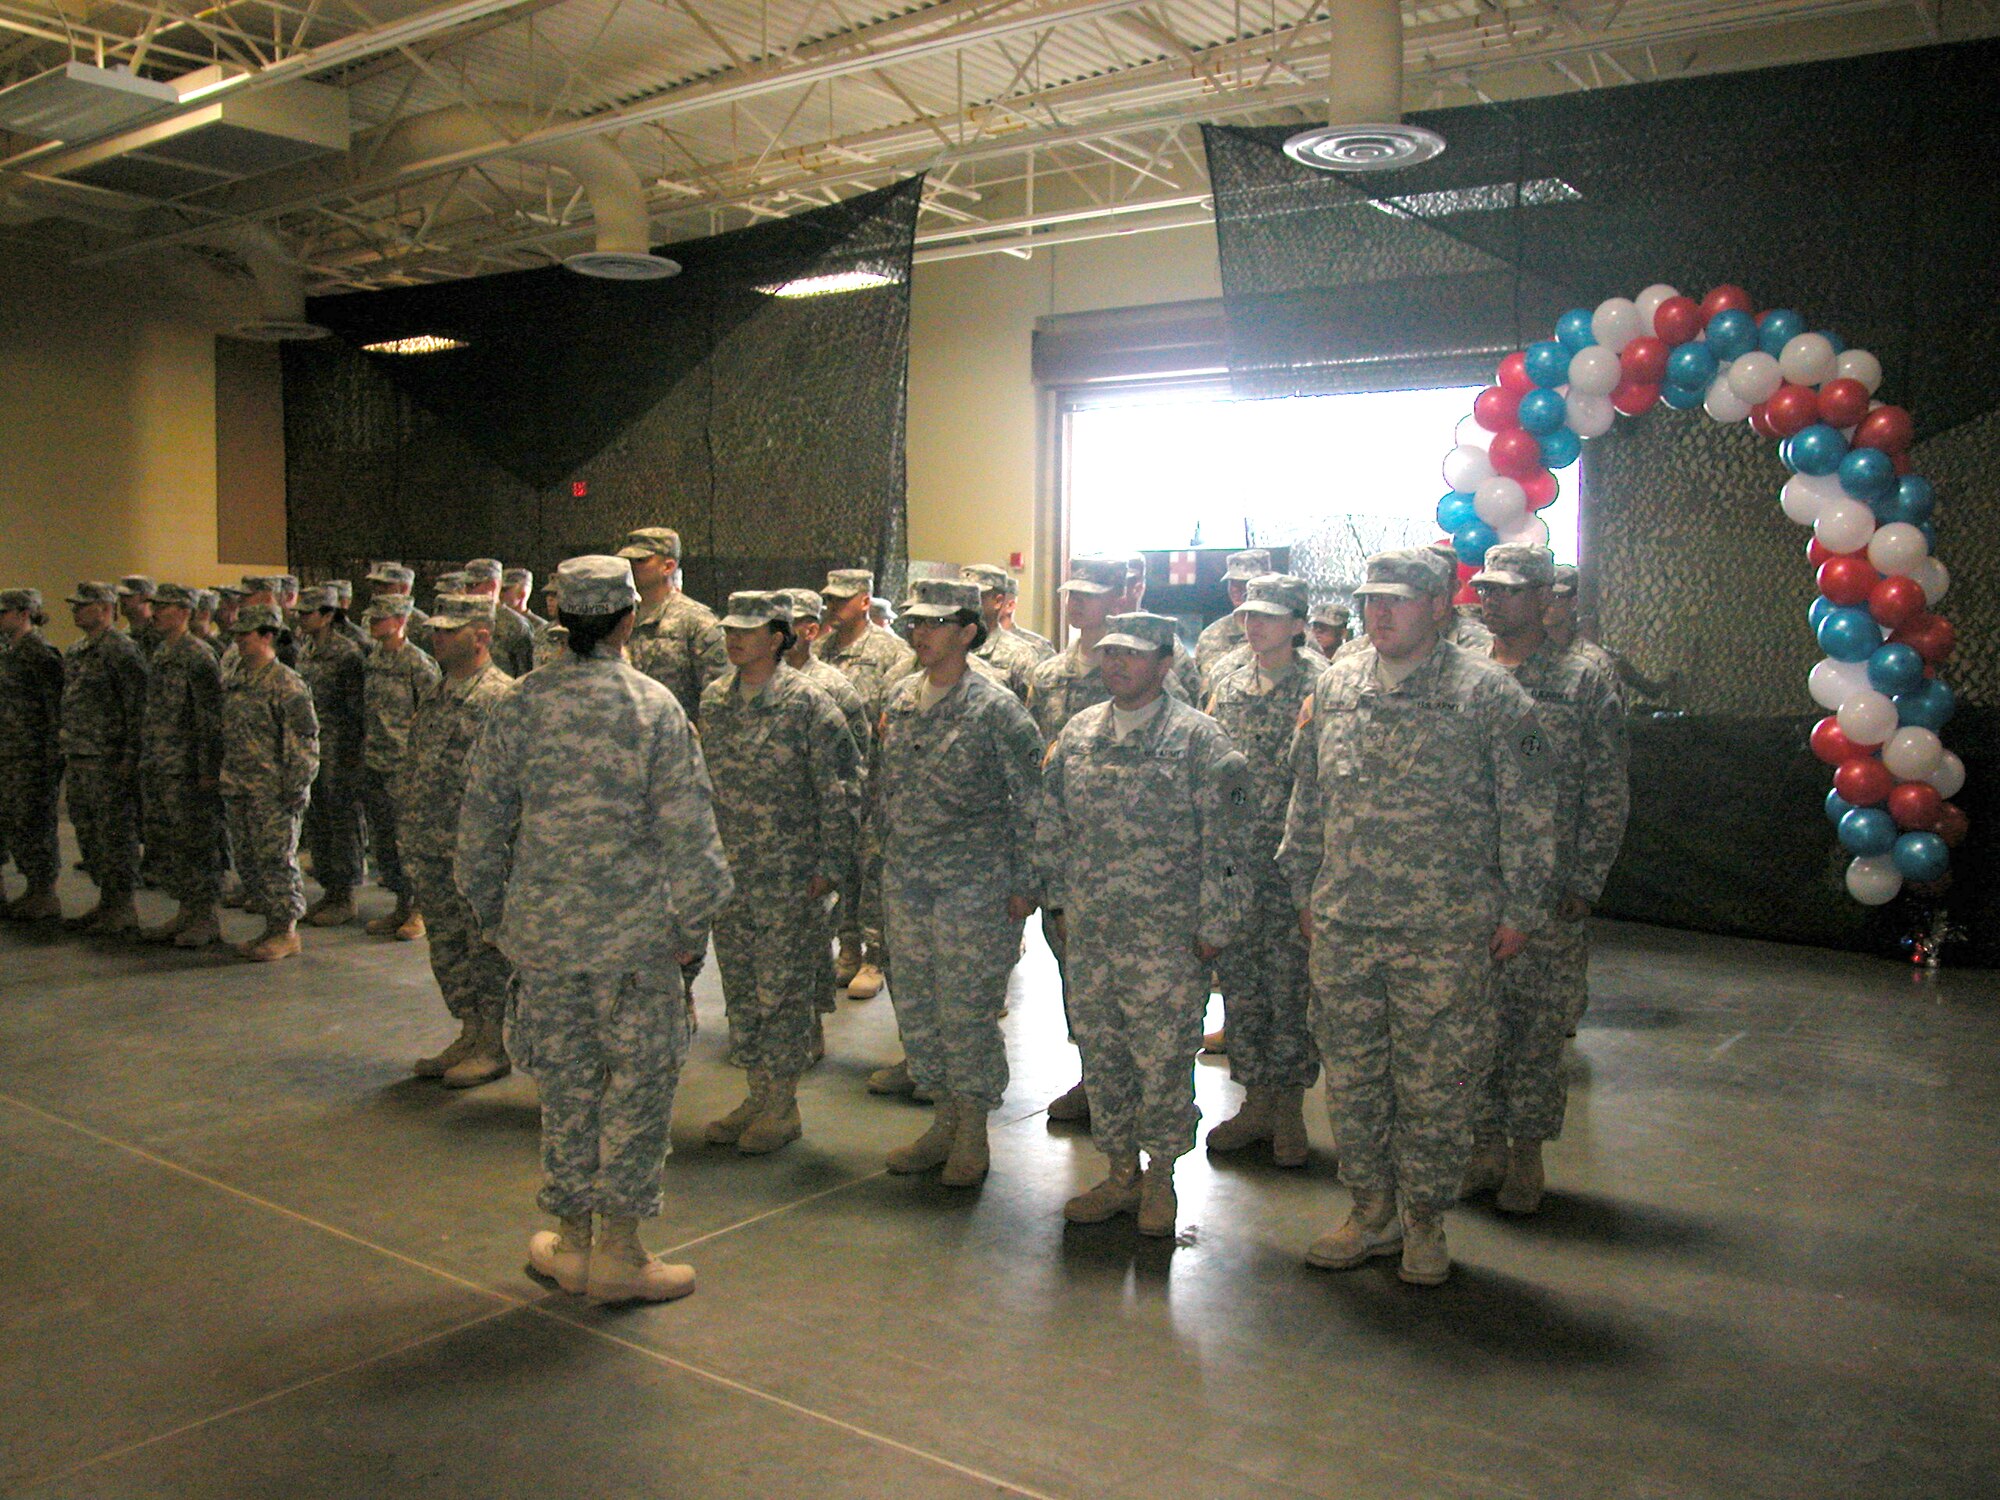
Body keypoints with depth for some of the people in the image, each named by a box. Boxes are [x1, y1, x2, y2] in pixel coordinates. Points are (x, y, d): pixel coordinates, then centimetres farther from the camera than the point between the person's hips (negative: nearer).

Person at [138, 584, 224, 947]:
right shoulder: (160, 655, 15)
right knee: (162, 845, 12)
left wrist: (209, 770, -18)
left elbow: (212, 717, -16)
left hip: (187, 769, -9)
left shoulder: (198, 657, -13)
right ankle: (186, 913, 22)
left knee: (196, 844, -2)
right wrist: (145, 758, 20)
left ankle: (207, 920, 6)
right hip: (157, 768, 9)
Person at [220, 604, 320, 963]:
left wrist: (295, 787, -16)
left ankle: (286, 932, 5)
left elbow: (304, 741, -13)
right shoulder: (234, 679, 13)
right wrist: (224, 778, 18)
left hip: (272, 790, -8)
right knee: (247, 859, 12)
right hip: (237, 788, 9)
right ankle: (271, 927, 21)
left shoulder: (286, 684, -12)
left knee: (276, 859, -4)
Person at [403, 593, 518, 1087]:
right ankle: (470, 1034, 27)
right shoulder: (433, 694, 13)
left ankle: (496, 1046, 13)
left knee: (488, 949, 2)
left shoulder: (503, 697, -13)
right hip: (429, 852, 8)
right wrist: (408, 833, 16)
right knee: (447, 948, 15)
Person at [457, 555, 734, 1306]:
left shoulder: (521, 702, 0)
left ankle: (572, 1242, 25)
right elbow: (687, 829, -9)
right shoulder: (653, 706, -8)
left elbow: (481, 820, 5)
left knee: (565, 1082, 14)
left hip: (544, 926, 3)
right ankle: (617, 1251, 12)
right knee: (639, 1079, 8)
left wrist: (494, 911, 17)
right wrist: (690, 923, 1)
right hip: (633, 928, -3)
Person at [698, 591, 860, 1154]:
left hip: (788, 874, -6)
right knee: (740, 986, 13)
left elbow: (842, 787, -10)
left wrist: (832, 864, -12)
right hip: (728, 871, 6)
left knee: (784, 987, 2)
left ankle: (782, 1106, 14)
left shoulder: (807, 702, -11)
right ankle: (757, 1094, 26)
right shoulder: (714, 698, 8)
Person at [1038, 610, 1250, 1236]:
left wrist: (1212, 927, -9)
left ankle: (1159, 1177, 22)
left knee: (1163, 1060, 3)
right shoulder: (1077, 734, 9)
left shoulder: (1199, 739, -6)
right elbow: (1053, 826, 16)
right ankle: (1120, 1174, 27)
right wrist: (1059, 902, 13)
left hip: (1166, 936, -5)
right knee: (1101, 1056, 12)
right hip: (1088, 933, 5)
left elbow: (1221, 843, -8)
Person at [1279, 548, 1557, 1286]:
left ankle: (1425, 1218, 24)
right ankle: (1373, 1209, 29)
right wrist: (1304, 891, 14)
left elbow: (1527, 810, -3)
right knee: (1350, 1075, 12)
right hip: (1342, 925, 4)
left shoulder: (1487, 692, -5)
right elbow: (1306, 798, 15)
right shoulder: (1334, 685, 8)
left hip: (1445, 931, -4)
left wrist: (1519, 909, -4)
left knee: (1435, 1084, 5)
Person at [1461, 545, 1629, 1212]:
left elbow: (1608, 795, -3)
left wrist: (1583, 885, -8)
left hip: (1547, 892, -3)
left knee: (1539, 1026, 5)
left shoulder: (1585, 682, -1)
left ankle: (1526, 1154, 19)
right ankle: (1484, 1147, 22)